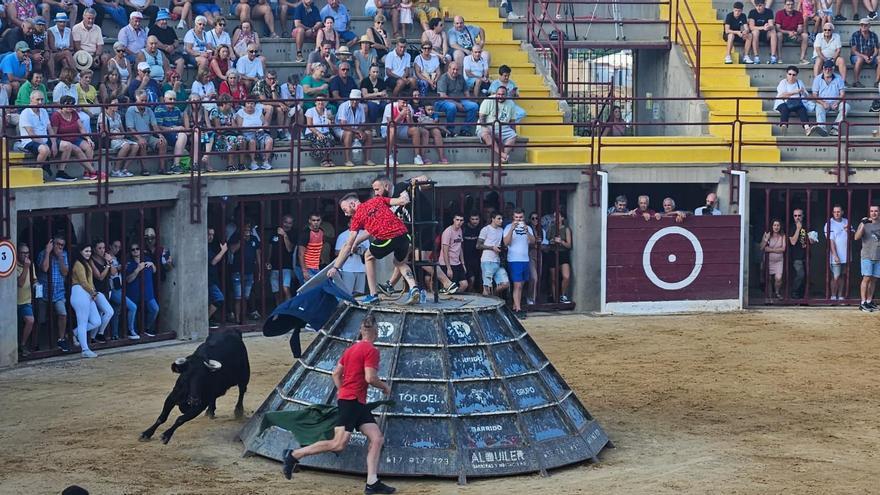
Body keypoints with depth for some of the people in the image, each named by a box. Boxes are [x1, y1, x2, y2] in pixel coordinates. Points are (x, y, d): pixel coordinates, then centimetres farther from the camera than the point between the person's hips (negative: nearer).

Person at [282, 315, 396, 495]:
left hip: (359, 403, 10)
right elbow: (370, 378, -19)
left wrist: (343, 392, 24)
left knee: (377, 439, 3)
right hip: (352, 401, -10)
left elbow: (336, 373, 19)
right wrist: (384, 386, -1)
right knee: (339, 444, -13)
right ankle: (293, 455, -6)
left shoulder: (352, 349, 16)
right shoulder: (371, 351, -11)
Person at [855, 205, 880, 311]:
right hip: (867, 256, -4)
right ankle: (863, 303, -8)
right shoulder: (865, 223, -2)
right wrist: (863, 224, -20)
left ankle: (869, 301, 13)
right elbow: (856, 237, -12)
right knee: (866, 278, -9)